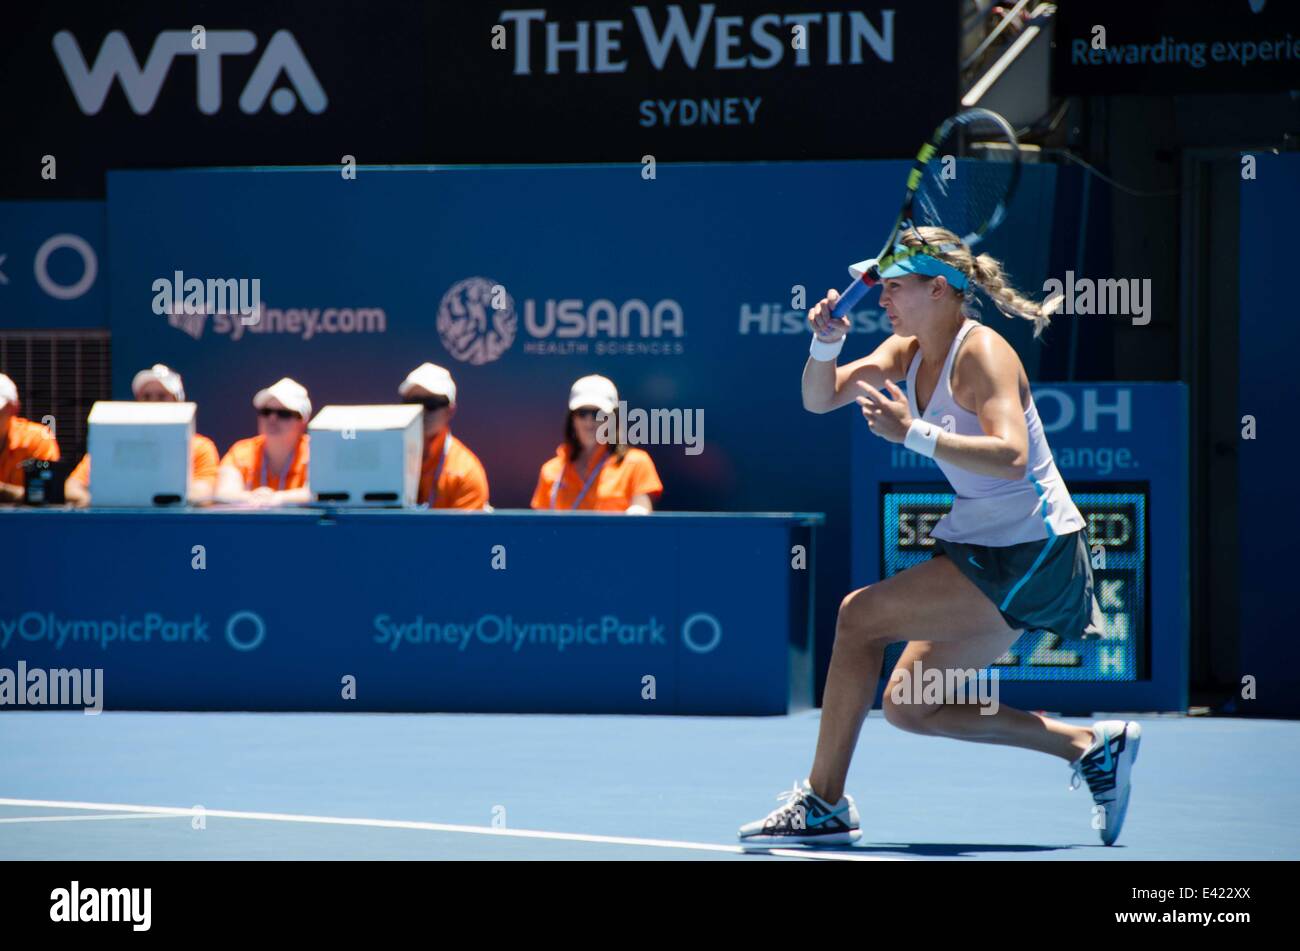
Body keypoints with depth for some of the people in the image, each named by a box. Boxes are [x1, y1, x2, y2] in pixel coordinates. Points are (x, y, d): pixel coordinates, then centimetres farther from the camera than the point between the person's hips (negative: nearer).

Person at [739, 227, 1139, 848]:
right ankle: (1091, 746, 14)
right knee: (907, 707, 7)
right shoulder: (907, 351, 8)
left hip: (1029, 554, -10)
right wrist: (825, 343, -13)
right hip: (984, 548, 10)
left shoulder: (982, 353, -17)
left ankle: (823, 803, -12)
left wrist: (914, 434, -37)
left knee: (860, 613, -18)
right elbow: (819, 399, 7)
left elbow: (1011, 458, -30)